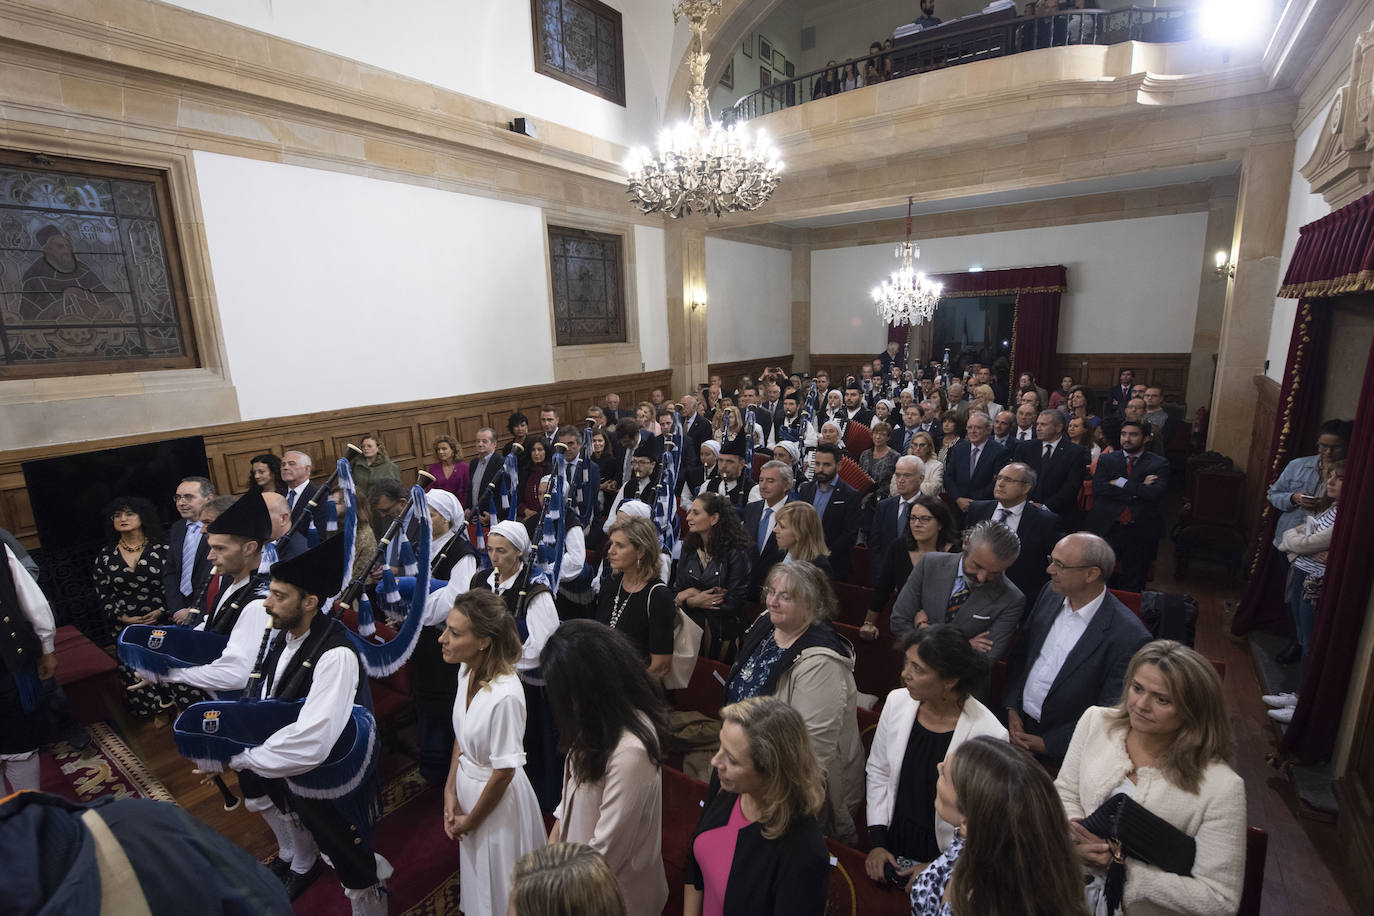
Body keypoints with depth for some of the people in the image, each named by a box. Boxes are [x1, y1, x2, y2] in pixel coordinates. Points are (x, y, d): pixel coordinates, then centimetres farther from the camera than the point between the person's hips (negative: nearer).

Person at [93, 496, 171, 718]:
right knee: (135, 674, 3)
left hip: (162, 621, -2)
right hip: (126, 627, 2)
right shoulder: (105, 557, 5)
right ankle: (153, 713, 22)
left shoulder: (161, 550, -1)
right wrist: (123, 617, -6)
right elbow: (103, 594, 6)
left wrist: (162, 611, -12)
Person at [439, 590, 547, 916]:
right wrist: (450, 791, 0)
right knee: (476, 875, 31)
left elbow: (504, 771, -24)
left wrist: (471, 819, -9)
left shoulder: (505, 696, -35)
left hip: (497, 798, -7)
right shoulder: (467, 672, -11)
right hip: (467, 785, 7)